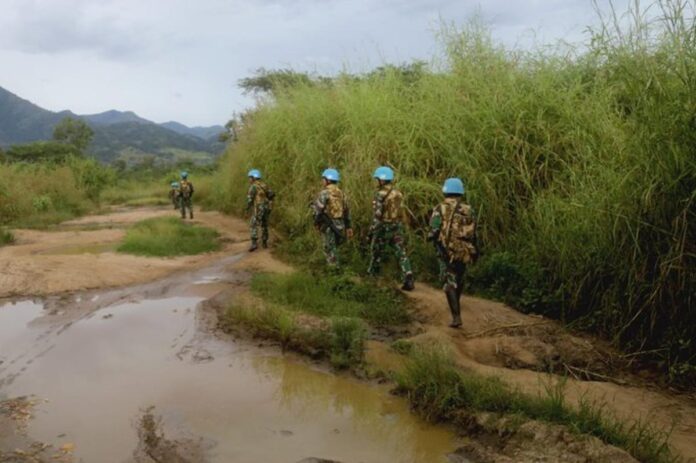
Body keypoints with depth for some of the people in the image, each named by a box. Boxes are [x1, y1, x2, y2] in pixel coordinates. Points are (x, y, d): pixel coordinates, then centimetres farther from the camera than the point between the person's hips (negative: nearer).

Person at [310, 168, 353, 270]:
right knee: (334, 246, 20)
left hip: (328, 224, -7)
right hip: (340, 224, 7)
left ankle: (334, 269, 1)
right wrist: (348, 227, 16)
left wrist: (316, 222, -3)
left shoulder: (324, 193, -10)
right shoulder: (341, 193, 11)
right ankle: (334, 267, 25)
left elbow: (319, 209, -17)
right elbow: (347, 211, 12)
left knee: (329, 248, 1)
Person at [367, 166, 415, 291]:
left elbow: (377, 215, -17)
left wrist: (372, 231, -12)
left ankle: (371, 277, 26)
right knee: (401, 254, 1)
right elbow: (401, 212, 13)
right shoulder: (398, 193, 9)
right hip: (397, 228, 6)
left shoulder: (380, 195, -13)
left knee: (376, 253, 11)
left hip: (383, 228, -6)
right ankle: (408, 279, -11)